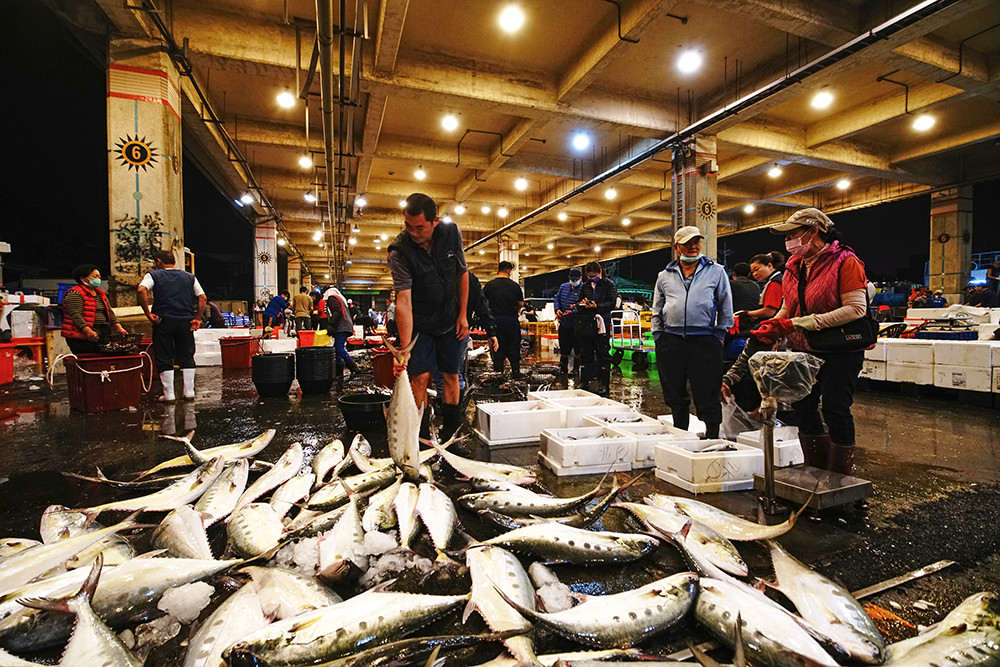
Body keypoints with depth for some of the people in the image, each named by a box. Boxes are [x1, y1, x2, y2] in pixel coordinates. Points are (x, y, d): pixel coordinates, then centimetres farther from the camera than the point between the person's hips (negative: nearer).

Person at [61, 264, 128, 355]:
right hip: (82, 337, -7)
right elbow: (75, 315, -16)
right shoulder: (75, 294, -6)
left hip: (103, 335, 7)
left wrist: (119, 327, 3)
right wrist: (88, 331, -28)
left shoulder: (100, 293, 20)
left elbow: (109, 312, 17)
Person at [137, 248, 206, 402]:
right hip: (185, 321, 3)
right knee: (187, 357, 11)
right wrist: (197, 318, 5)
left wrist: (148, 314, -12)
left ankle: (169, 395, 8)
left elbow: (141, 290, -16)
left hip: (164, 322, -2)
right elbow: (203, 298, 5)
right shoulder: (189, 277, 13)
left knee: (164, 359, 5)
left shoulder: (154, 275, 4)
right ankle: (189, 392, 12)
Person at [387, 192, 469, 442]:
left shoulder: (451, 233, -13)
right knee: (420, 376, -7)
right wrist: (404, 348, -36)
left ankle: (450, 431, 18)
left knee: (451, 375, 5)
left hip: (452, 320, 3)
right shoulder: (399, 251, -22)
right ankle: (422, 437, 7)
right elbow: (404, 301, -29)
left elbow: (462, 273, 1)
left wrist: (463, 315, -1)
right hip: (420, 323, -2)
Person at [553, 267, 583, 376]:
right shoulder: (563, 286, 10)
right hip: (563, 322, 6)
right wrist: (557, 309, -4)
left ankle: (576, 368, 19)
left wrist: (572, 312, -26)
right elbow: (556, 299, 14)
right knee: (563, 346, 15)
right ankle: (563, 368, 28)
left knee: (577, 347, 5)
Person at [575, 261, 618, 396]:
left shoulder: (609, 285, 3)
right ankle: (583, 382, 17)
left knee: (603, 354, -1)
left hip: (601, 324, -5)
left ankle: (604, 384, 5)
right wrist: (582, 304, -6)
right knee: (585, 353, 9)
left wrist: (597, 306, -21)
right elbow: (578, 302, 18)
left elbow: (612, 303, -7)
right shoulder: (585, 286, 17)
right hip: (586, 324, 5)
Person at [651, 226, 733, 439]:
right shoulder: (665, 276, 13)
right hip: (671, 342, 2)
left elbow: (726, 309, 11)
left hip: (705, 341, -2)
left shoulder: (716, 271, 9)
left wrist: (719, 336, 4)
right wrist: (659, 338, 9)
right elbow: (657, 311, 17)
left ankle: (712, 438, 12)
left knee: (707, 396, -1)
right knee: (675, 397, 11)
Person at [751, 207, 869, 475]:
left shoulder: (845, 262, -12)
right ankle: (816, 471, 29)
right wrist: (774, 326, -6)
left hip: (840, 351, -7)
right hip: (803, 351, 8)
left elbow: (855, 309, -21)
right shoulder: (794, 266, 10)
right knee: (801, 407, 12)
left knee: (835, 410, -2)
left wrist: (805, 322, -27)